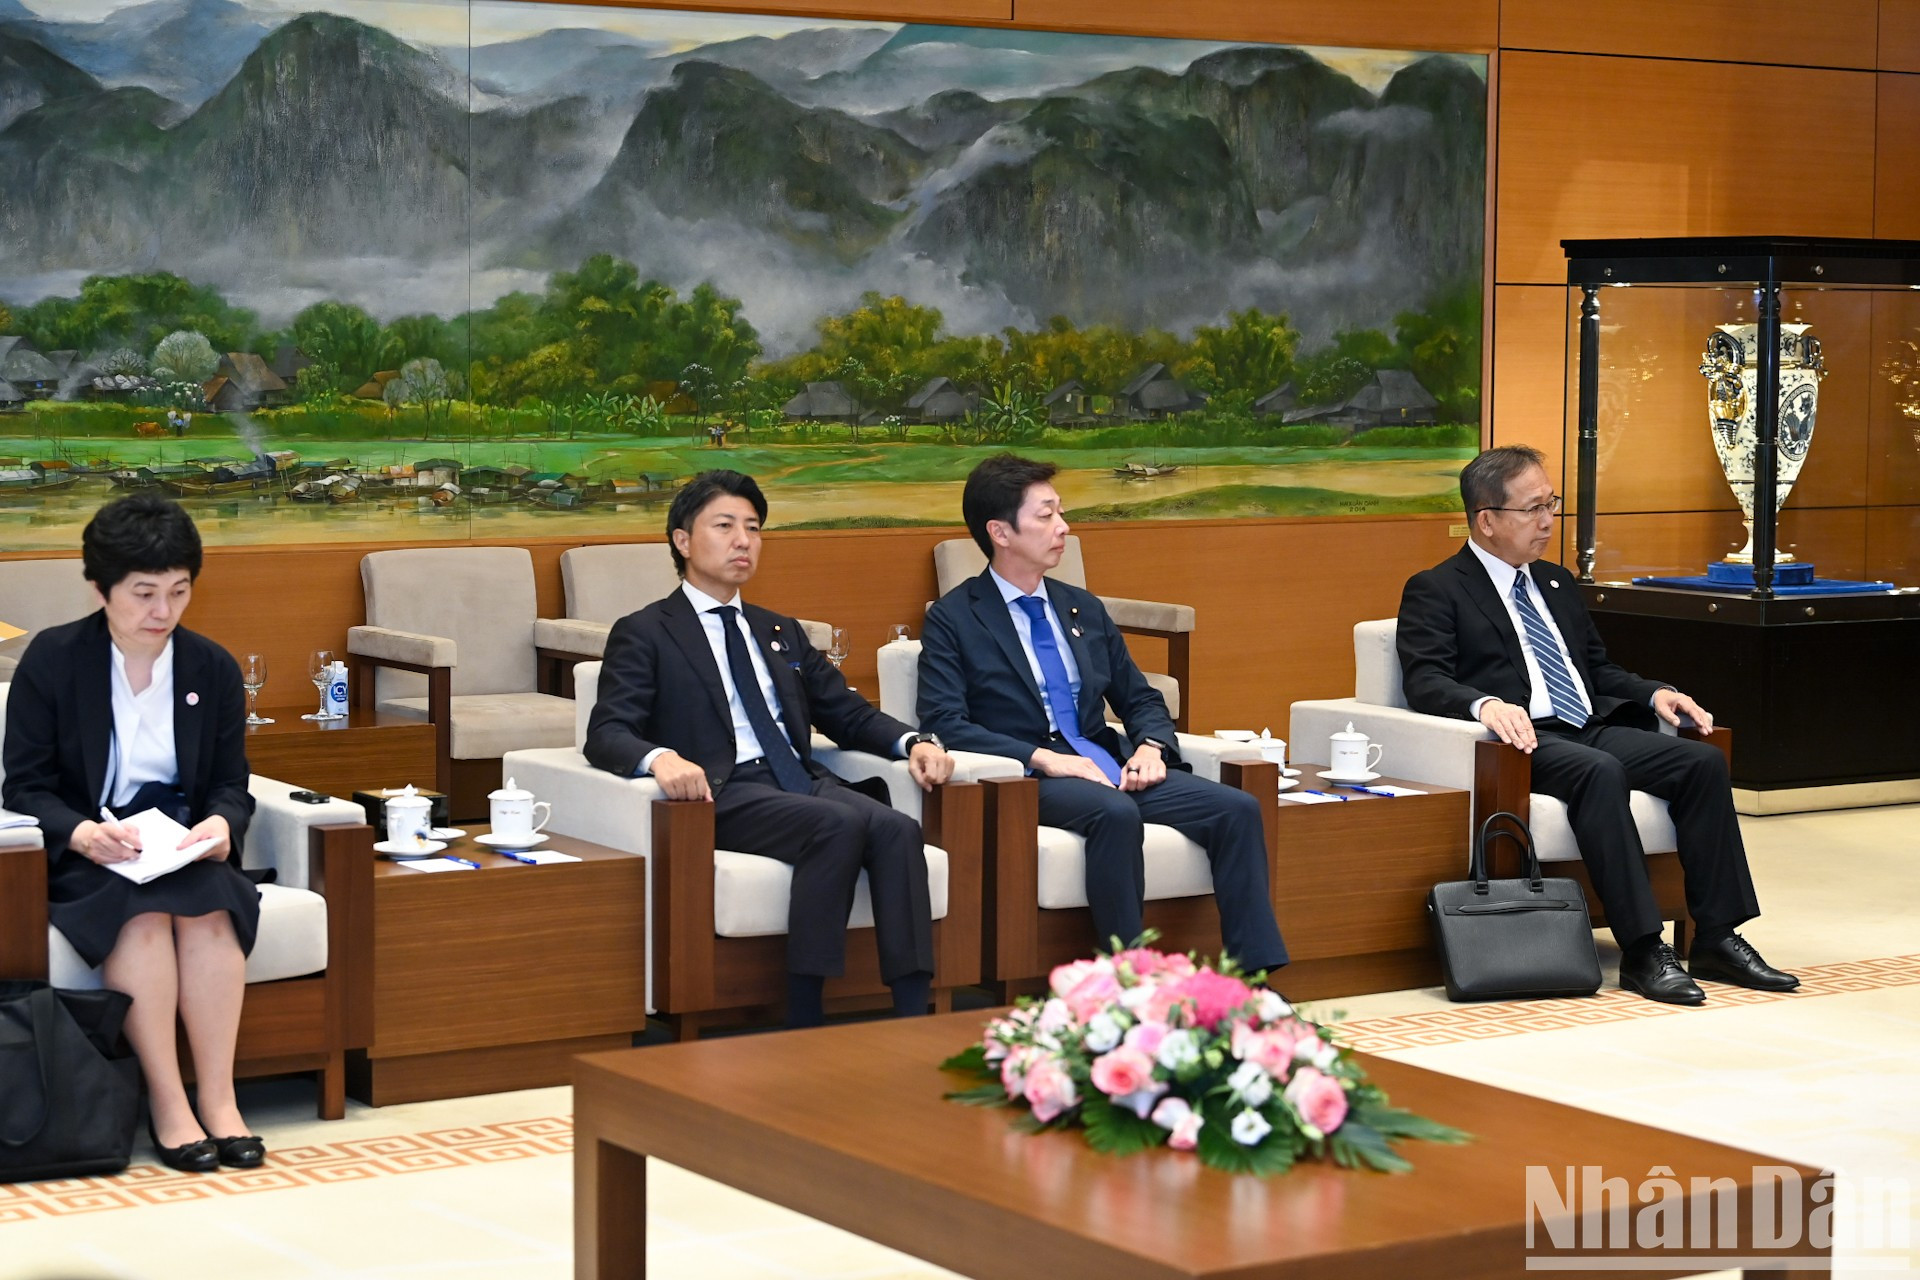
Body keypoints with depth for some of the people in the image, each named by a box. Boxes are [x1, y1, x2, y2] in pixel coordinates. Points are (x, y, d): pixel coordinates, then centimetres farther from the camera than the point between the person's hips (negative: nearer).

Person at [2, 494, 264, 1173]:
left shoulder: (213, 669, 8)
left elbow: (231, 784, 10)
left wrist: (220, 824, -15)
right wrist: (83, 833, -25)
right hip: (81, 855, -2)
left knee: (211, 907, -32)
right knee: (143, 911, -35)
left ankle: (218, 1097, -30)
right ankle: (166, 1103, -31)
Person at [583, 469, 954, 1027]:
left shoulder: (782, 632, 28)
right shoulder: (643, 635, 10)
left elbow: (846, 712, 25)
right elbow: (606, 733, -3)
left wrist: (912, 742, 3)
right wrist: (660, 758, -27)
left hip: (802, 783, 5)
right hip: (723, 794, -5)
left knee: (897, 829, -26)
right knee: (841, 824, -33)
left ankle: (914, 1021, -34)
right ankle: (802, 1021, -32)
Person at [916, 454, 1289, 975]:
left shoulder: (1085, 610, 19)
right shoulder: (953, 619, 1)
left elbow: (1140, 699, 22)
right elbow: (943, 722, -11)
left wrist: (1152, 746, -2)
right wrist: (1041, 757, -22)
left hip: (1107, 764, 6)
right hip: (1026, 778, -6)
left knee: (1237, 809, -16)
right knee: (1116, 813, -37)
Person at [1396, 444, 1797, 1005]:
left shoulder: (1556, 583, 26)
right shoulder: (1435, 591, 3)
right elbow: (1425, 681, -11)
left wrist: (1655, 692, 9)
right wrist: (1485, 704, -31)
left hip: (1592, 730, 7)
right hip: (1526, 741, -7)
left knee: (1704, 761, -16)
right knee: (1600, 772, -37)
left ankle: (1717, 939, -17)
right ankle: (1642, 952, -37)